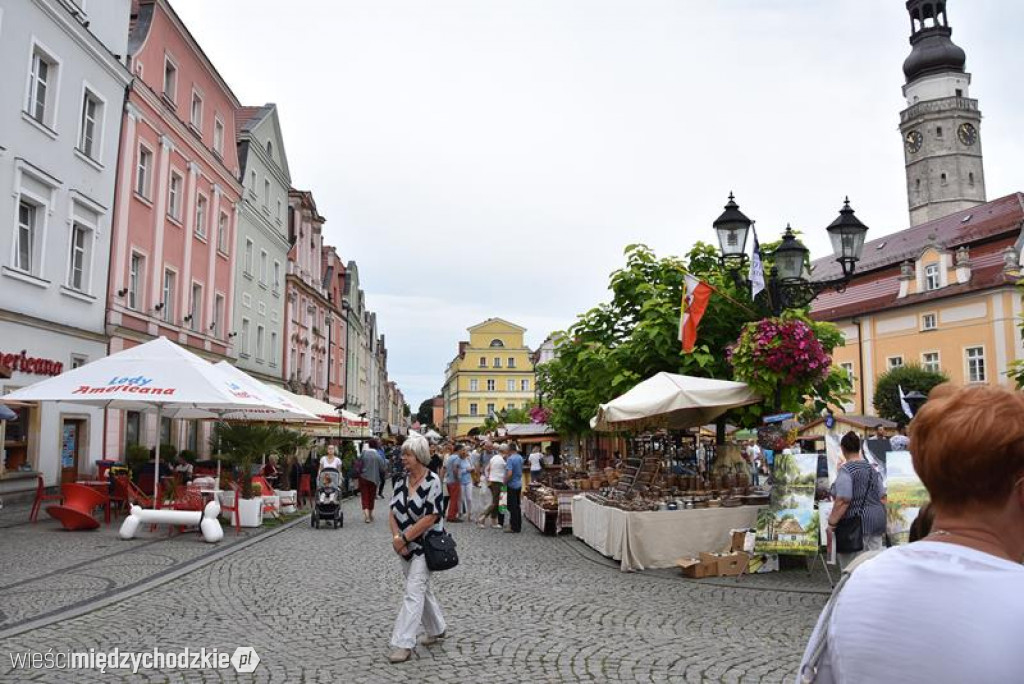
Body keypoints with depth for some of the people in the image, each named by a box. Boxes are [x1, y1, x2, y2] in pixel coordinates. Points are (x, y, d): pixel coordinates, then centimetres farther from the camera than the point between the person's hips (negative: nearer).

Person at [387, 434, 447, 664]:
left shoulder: (432, 481, -17)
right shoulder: (402, 481, 3)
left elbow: (430, 518, -21)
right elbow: (393, 513, 4)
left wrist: (403, 538, -18)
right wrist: (396, 537, -12)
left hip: (425, 545, -7)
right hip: (405, 546, 7)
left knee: (413, 592, -7)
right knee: (422, 588, 18)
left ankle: (403, 643, -2)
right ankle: (437, 629, 35)